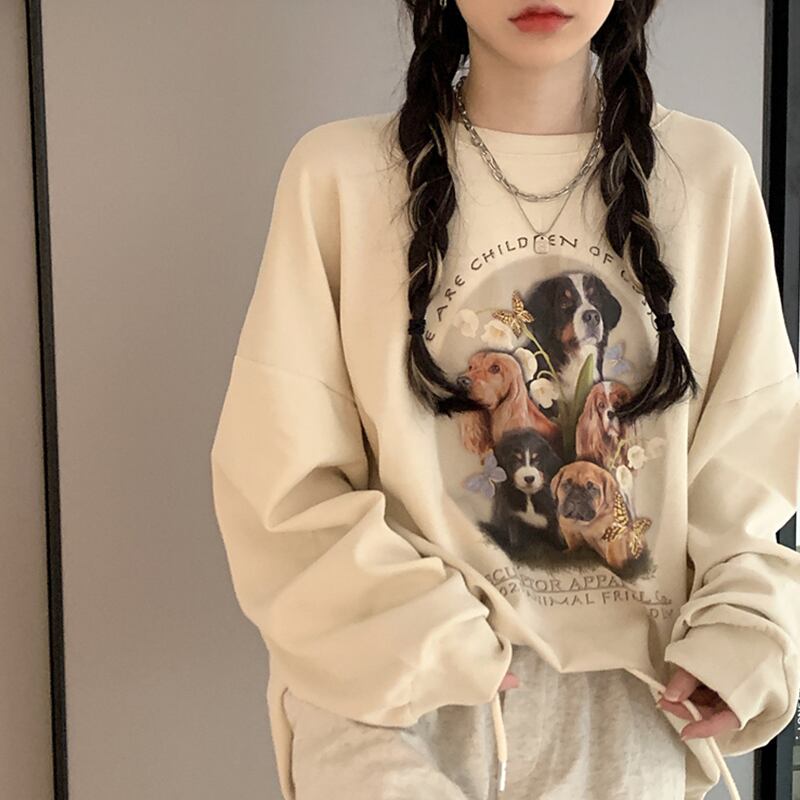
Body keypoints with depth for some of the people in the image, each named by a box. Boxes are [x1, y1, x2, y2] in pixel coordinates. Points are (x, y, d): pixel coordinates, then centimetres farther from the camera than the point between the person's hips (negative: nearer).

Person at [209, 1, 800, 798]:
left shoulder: (711, 174, 0)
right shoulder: (339, 173, -7)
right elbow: (282, 475, -6)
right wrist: (423, 638, -14)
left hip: (623, 699, 3)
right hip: (393, 702, -2)